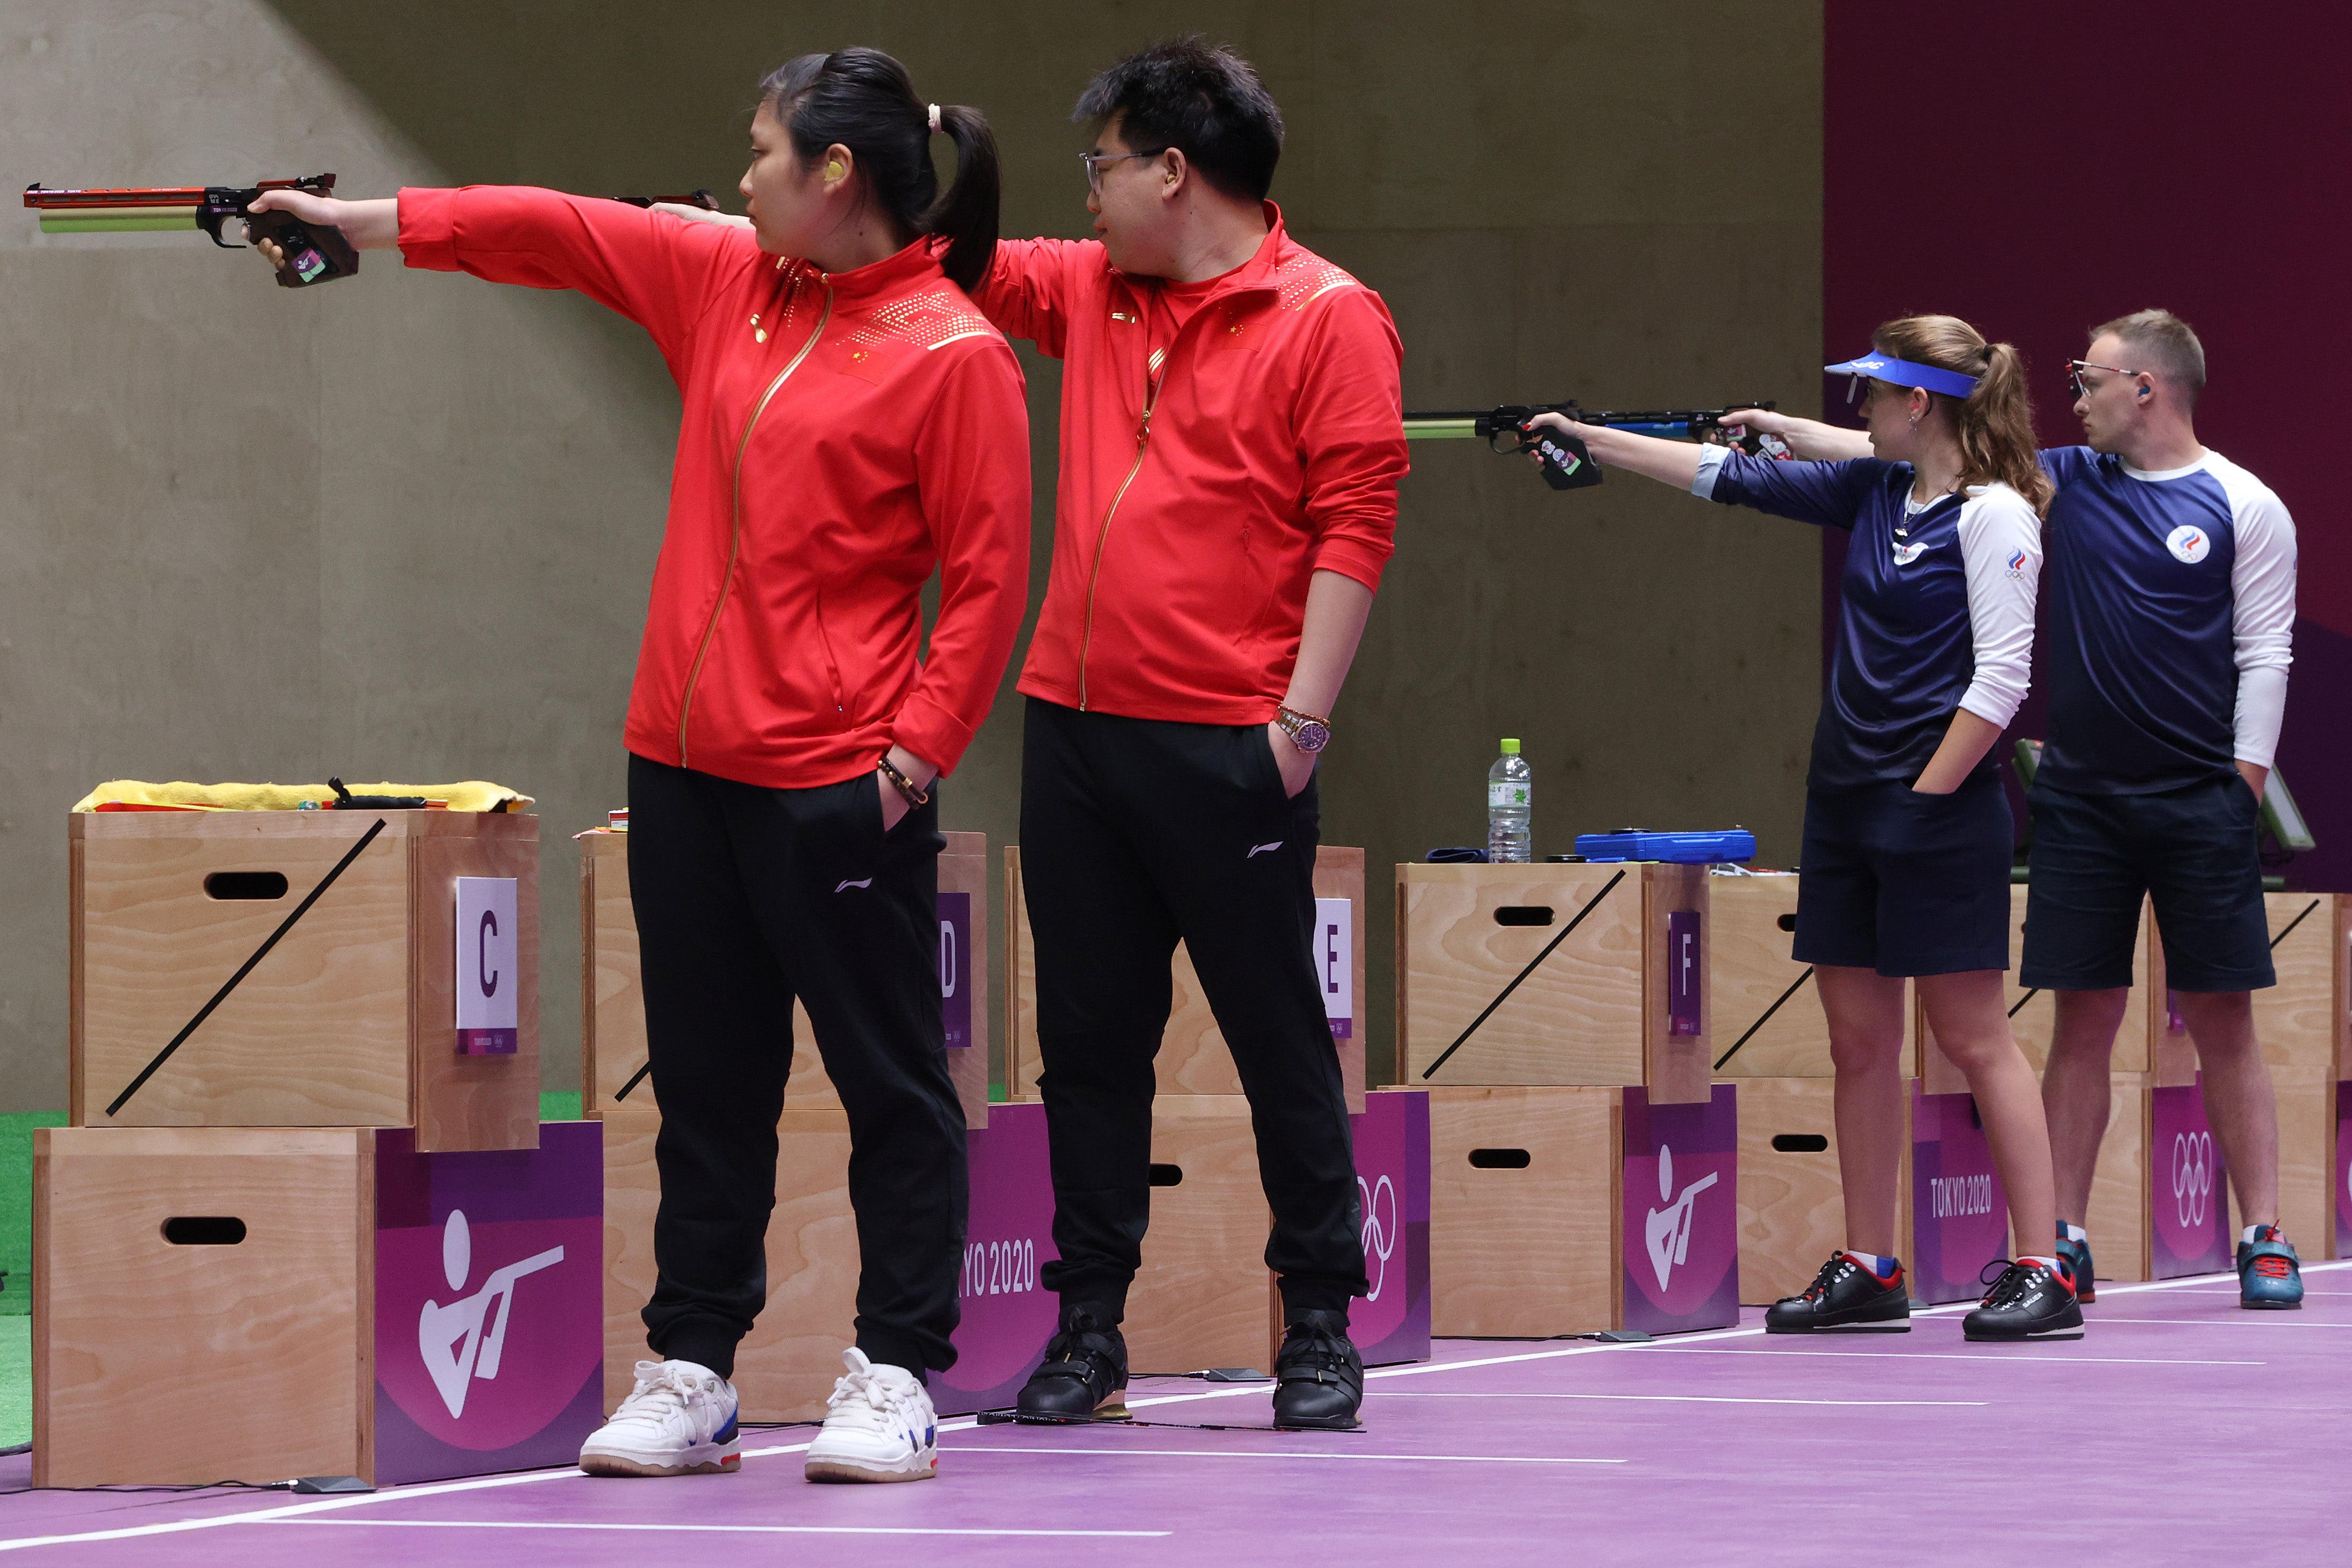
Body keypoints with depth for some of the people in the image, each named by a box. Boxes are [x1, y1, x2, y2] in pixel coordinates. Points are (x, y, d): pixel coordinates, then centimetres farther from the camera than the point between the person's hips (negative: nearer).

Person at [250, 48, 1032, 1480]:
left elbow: (987, 576, -11)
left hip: (839, 786, -7)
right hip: (688, 764, 7)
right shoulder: (727, 280, 10)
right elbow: (559, 234, 18)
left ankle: (896, 1378, 4)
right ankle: (690, 1375, 15)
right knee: (706, 1083, 10)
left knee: (888, 1081, 0)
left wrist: (919, 748, -15)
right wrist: (362, 222, 19)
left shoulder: (953, 355, -10)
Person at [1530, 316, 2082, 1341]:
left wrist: (1925, 795, -15)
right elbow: (1729, 478, 17)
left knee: (1973, 1037, -6)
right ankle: (1867, 1270, 13)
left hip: (1940, 811, -8)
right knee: (1858, 1040, 8)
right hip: (1846, 802, 8)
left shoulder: (1994, 515, -11)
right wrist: (1592, 442, 17)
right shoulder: (1874, 493, 11)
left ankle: (2044, 1274, -3)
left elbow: (2000, 679, -16)